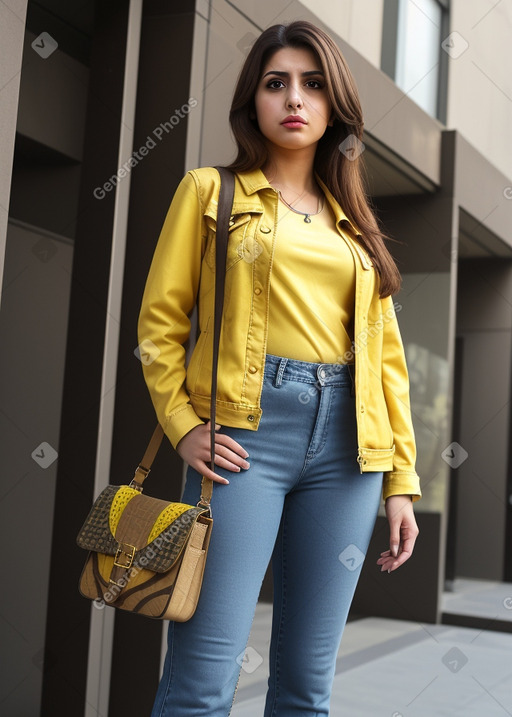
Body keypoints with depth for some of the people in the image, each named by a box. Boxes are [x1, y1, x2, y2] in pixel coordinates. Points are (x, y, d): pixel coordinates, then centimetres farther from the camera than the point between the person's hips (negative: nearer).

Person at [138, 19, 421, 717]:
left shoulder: (353, 218, 18)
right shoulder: (211, 190, 9)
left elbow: (385, 349, 14)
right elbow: (161, 319, 5)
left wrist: (402, 481, 8)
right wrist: (182, 424, -10)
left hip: (345, 442, 4)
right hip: (245, 430, -3)